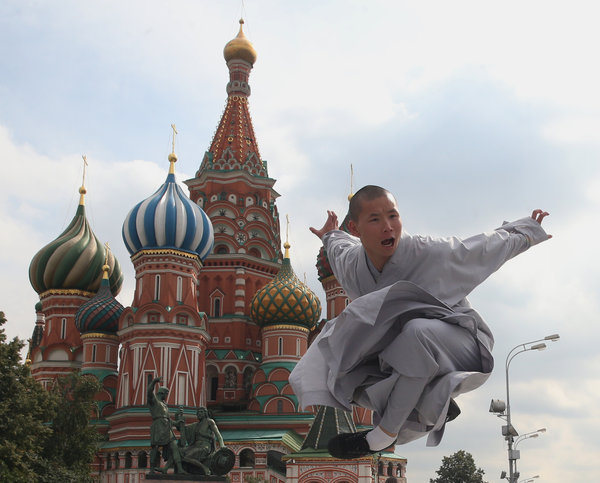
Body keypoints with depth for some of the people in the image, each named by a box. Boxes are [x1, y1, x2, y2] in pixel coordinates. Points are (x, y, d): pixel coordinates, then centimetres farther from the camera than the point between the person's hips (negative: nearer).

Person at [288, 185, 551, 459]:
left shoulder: (430, 252, -23)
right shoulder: (351, 266, -9)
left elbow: (491, 245, -4)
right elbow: (342, 248, 20)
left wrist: (528, 230, 10)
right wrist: (330, 236, 41)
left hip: (459, 342, -6)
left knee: (418, 331, -39)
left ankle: (385, 435, -23)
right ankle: (433, 405, -2)